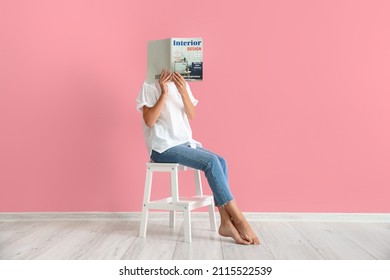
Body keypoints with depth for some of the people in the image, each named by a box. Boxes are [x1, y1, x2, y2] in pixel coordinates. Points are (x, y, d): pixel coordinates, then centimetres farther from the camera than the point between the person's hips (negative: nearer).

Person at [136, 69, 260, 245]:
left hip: (185, 142, 7)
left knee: (221, 161, -17)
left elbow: (191, 116, 3)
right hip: (163, 147, -6)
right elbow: (149, 121, -14)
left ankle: (226, 222, -16)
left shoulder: (182, 84, 12)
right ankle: (238, 219, -18)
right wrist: (164, 93, -19)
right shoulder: (150, 86, -5)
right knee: (211, 161, -25)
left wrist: (183, 92, -12)